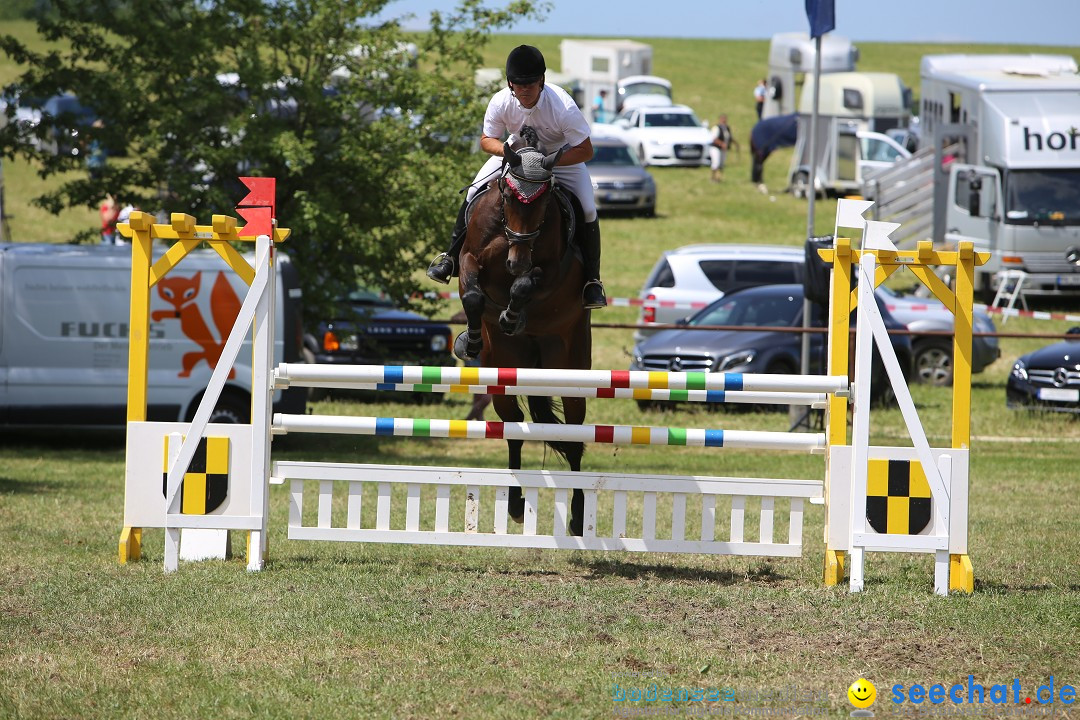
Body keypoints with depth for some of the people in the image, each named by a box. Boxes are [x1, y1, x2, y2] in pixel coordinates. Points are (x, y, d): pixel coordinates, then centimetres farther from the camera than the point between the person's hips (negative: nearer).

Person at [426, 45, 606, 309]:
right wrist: (505, 150, -34)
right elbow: (487, 139, -10)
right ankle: (452, 257, 11)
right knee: (473, 195, -7)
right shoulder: (501, 102, -27)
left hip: (563, 158, -3)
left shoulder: (563, 106, -37)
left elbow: (585, 150, -31)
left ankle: (592, 280, -5)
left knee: (588, 211, -19)